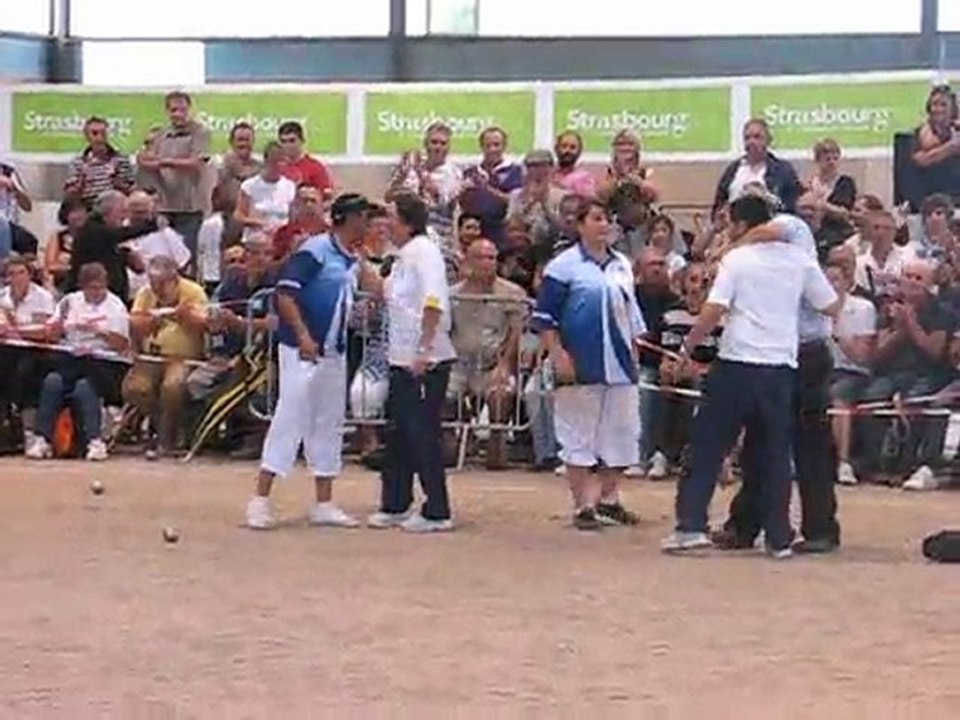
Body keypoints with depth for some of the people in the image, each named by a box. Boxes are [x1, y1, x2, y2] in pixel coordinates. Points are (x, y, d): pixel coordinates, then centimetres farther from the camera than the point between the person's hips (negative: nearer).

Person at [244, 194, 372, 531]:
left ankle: (323, 504, 18)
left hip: (335, 351, 8)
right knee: (289, 420, -8)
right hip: (302, 350, -8)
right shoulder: (316, 250, -12)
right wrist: (303, 335, -24)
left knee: (329, 426, 11)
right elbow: (285, 294, -18)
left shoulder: (353, 260, 12)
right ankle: (260, 500, -3)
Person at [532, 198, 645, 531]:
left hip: (619, 365, 6)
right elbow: (544, 318, -7)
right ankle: (583, 506, 4)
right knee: (579, 436, -1)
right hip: (579, 366, -6)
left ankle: (609, 499, 20)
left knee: (621, 431, 8)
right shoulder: (563, 266, -5)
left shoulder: (622, 265, 14)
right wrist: (558, 355, -15)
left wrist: (634, 354, 17)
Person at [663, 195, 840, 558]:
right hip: (781, 368, 3)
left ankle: (691, 525, 0)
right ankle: (779, 538, 8)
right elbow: (832, 307, 10)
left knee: (708, 447, 5)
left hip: (736, 365, -3)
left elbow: (712, 312, -12)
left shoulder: (737, 259, -4)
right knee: (775, 453, 9)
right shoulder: (799, 259, 5)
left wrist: (687, 348, -1)